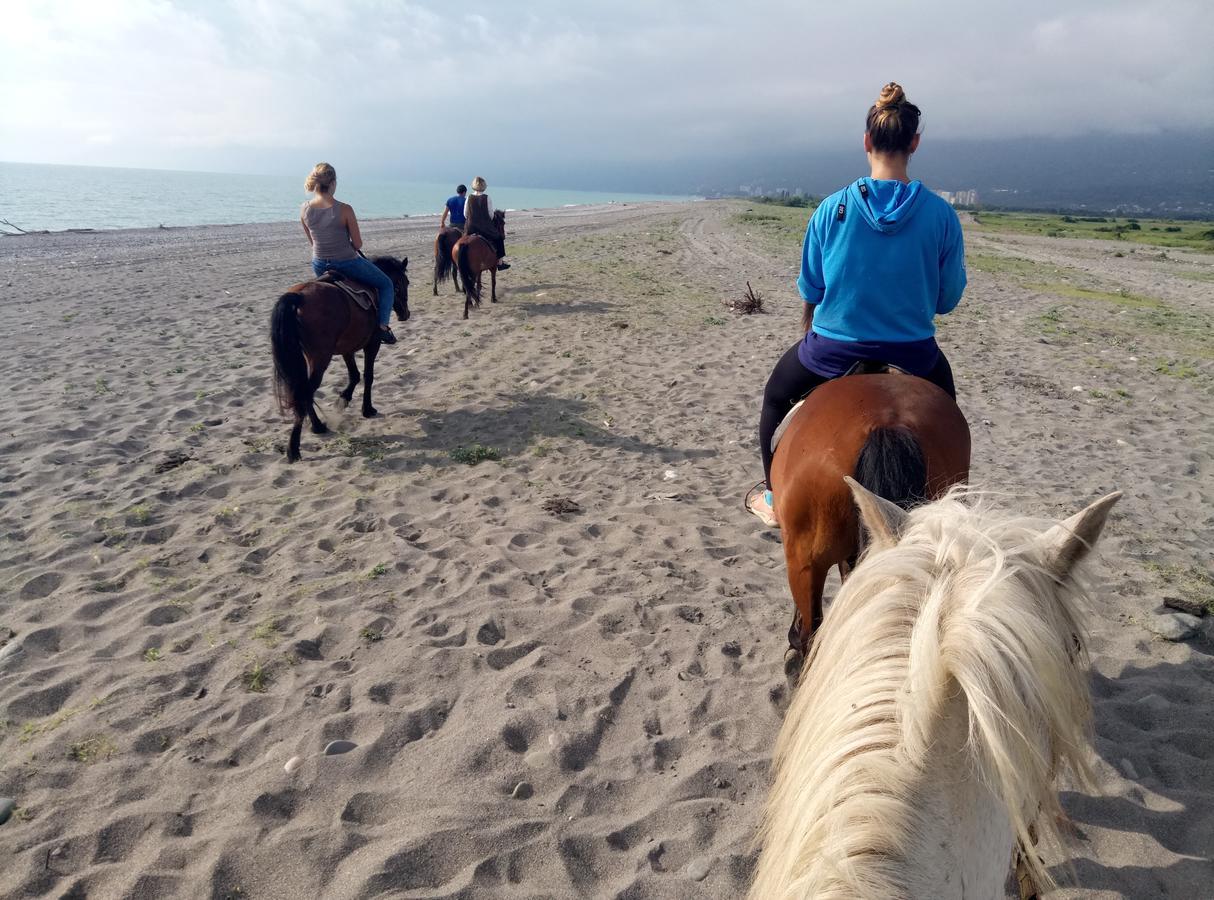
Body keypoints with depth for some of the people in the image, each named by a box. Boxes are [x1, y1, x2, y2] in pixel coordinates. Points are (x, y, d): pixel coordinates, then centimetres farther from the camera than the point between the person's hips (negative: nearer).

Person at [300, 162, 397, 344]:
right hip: (347, 263, -5)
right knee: (385, 284, 17)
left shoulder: (305, 210, -5)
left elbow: (312, 242, 7)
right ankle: (383, 328, 7)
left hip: (319, 266, 5)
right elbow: (358, 244, -13)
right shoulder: (344, 210, -20)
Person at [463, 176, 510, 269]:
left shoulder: (469, 198, -2)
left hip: (470, 228, 2)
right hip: (485, 228, -2)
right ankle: (499, 262, 18)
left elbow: (465, 214, 2)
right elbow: (491, 214, -8)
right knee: (499, 237, 19)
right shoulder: (487, 198, -9)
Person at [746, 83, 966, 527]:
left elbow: (810, 294, -2)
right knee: (945, 402, 36)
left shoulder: (832, 209, -10)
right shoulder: (941, 214, -9)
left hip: (832, 352, -1)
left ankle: (774, 499, 37)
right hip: (913, 355, 1)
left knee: (775, 396, 29)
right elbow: (948, 299, 0)